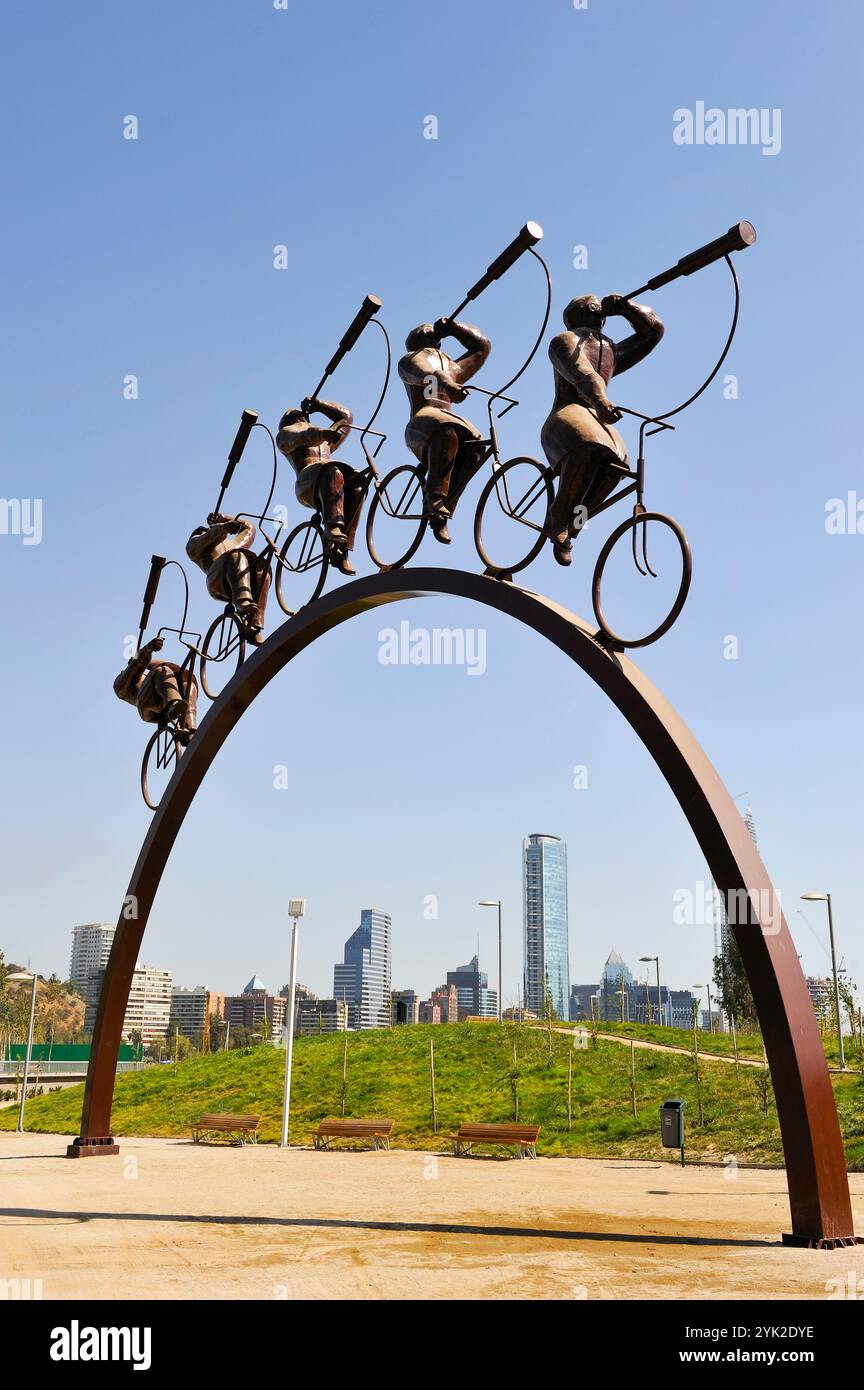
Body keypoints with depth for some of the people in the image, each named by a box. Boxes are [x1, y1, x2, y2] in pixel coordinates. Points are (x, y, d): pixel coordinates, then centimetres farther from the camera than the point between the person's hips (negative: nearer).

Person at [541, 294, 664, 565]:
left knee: (615, 460, -29)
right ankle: (558, 522, -26)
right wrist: (600, 400, -33)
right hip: (566, 415, -5)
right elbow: (581, 372, -13)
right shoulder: (565, 341, 10)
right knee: (588, 448, -40)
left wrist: (619, 304, 24)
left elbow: (653, 330, 31)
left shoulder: (613, 353, 30)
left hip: (598, 420, 5)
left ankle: (571, 524, -19)